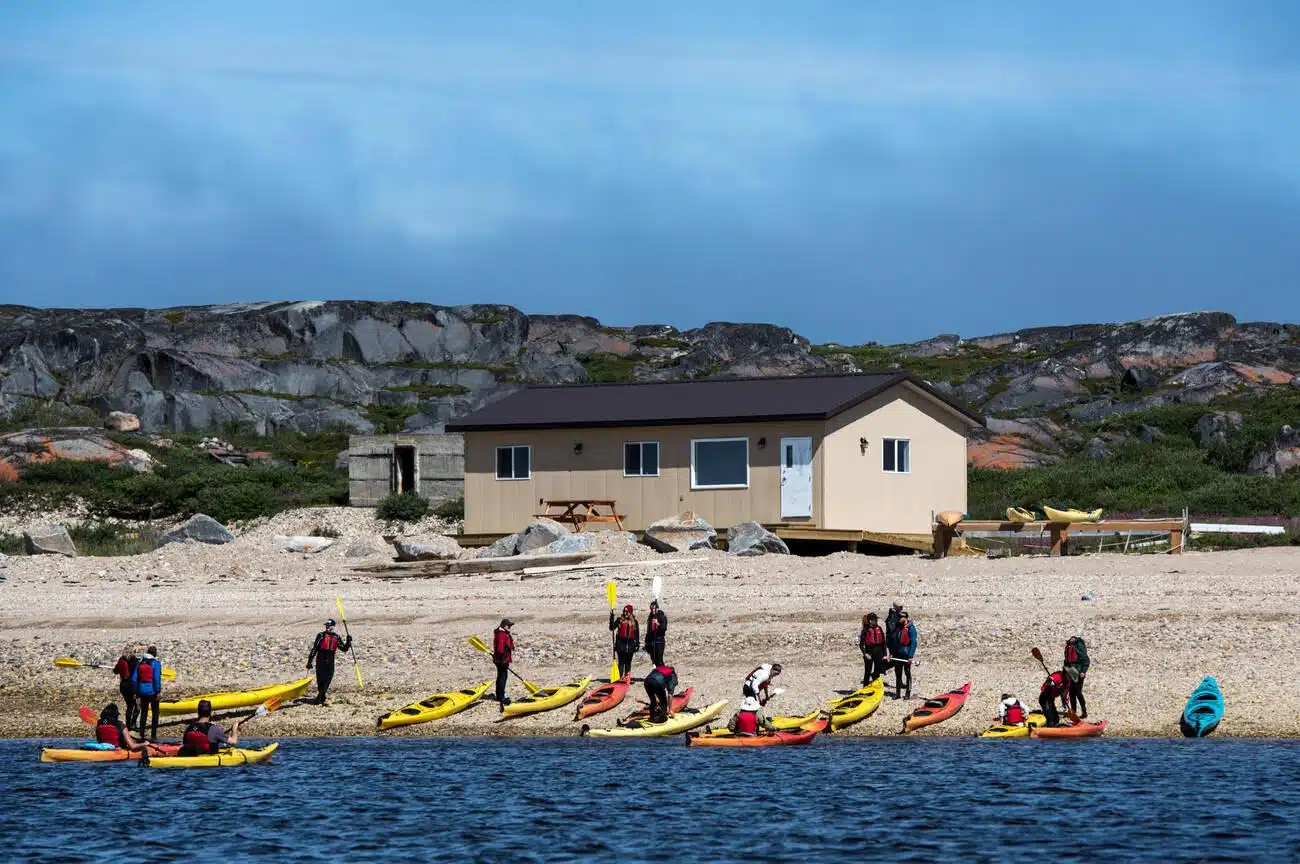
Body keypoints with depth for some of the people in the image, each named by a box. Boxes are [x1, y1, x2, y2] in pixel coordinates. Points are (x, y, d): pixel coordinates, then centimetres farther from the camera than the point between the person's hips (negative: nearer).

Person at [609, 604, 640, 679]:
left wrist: (637, 645, 8)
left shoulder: (634, 622, 7)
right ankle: (620, 677, -8)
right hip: (621, 643, -2)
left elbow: (637, 634, 11)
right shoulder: (620, 620, 2)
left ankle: (627, 677, 16)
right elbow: (612, 628, -7)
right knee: (621, 662, -6)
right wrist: (611, 619, -19)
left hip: (630, 644, 2)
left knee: (628, 662, 9)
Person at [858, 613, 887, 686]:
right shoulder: (865, 630, -7)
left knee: (877, 672, 9)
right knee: (867, 672, 1)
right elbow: (861, 644, -6)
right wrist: (865, 654, -16)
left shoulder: (879, 629, 6)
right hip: (869, 652, -4)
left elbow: (883, 642, 10)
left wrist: (884, 654, 6)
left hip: (878, 652, 4)